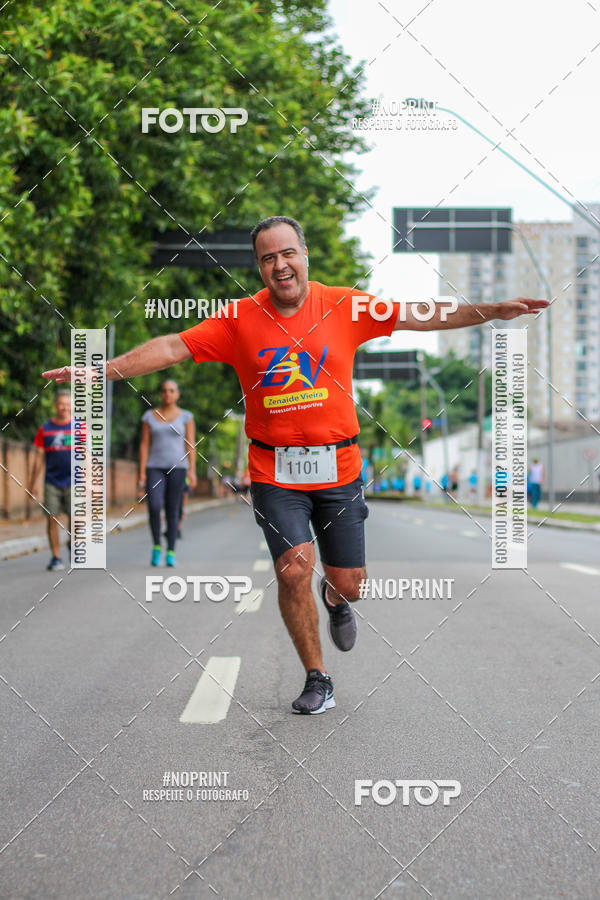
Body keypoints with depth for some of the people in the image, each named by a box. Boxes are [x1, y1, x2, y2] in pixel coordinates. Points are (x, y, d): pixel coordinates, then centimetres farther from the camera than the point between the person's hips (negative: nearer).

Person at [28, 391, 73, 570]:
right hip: (52, 482, 1)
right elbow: (38, 458, 10)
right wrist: (31, 486, 9)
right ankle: (55, 557, 5)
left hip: (73, 482, -1)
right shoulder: (45, 429, 8)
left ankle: (72, 543, 24)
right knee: (51, 519, -4)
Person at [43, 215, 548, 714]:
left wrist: (495, 311, -6)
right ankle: (317, 680, 7)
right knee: (294, 569, -14)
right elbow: (174, 347, -5)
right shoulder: (240, 319, -3)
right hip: (274, 472, -1)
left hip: (338, 467, 1)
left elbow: (423, 318, 0)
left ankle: (336, 601, 45)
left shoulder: (346, 306, -2)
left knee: (349, 584, 4)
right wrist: (103, 370, -13)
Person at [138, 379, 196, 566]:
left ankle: (170, 552, 7)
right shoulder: (150, 416, 8)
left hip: (177, 467, 0)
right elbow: (144, 445, 6)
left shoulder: (185, 416, 5)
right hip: (155, 468, 0)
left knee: (172, 511, -1)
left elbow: (190, 444, 2)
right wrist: (142, 472, 0)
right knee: (154, 507, -18)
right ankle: (156, 546, 0)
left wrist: (192, 470, -7)